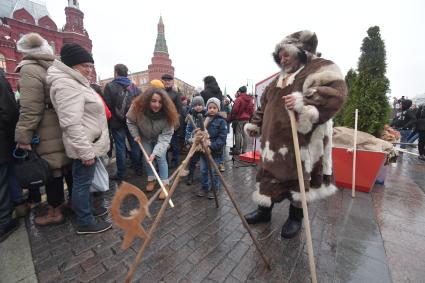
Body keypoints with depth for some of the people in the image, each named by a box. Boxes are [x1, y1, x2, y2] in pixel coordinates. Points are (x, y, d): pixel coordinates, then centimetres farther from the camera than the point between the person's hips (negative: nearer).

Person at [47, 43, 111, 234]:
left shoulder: (76, 83, 17)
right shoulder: (67, 85, -17)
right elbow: (72, 124, -25)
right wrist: (86, 152, -25)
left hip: (90, 142, 11)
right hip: (85, 145, -10)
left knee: (84, 181, 20)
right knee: (82, 182, 2)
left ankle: (88, 210, 37)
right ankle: (85, 223, 18)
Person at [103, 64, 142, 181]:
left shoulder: (110, 86, -8)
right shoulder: (134, 86, 4)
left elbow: (107, 106, -12)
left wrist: (108, 121, -1)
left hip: (117, 122, -3)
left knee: (120, 147, 4)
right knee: (135, 144, 12)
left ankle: (121, 173, 13)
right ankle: (138, 169, 24)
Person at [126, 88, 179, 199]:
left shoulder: (167, 115, -36)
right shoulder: (138, 108, -30)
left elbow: (165, 137, -35)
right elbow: (130, 121, -8)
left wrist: (155, 153, -43)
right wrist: (136, 135, -15)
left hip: (160, 138, -2)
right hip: (145, 137, 2)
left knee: (161, 158, -8)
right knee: (147, 157, 5)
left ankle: (165, 185, 5)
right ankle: (151, 180, 28)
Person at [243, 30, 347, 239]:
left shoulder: (320, 68, 1)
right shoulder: (280, 78, 22)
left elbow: (335, 93, -17)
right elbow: (265, 104, 25)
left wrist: (304, 102, -33)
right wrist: (255, 124, 22)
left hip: (301, 140, -6)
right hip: (275, 140, 7)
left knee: (298, 177, 5)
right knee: (269, 173, 11)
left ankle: (296, 217, 28)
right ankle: (264, 210, 29)